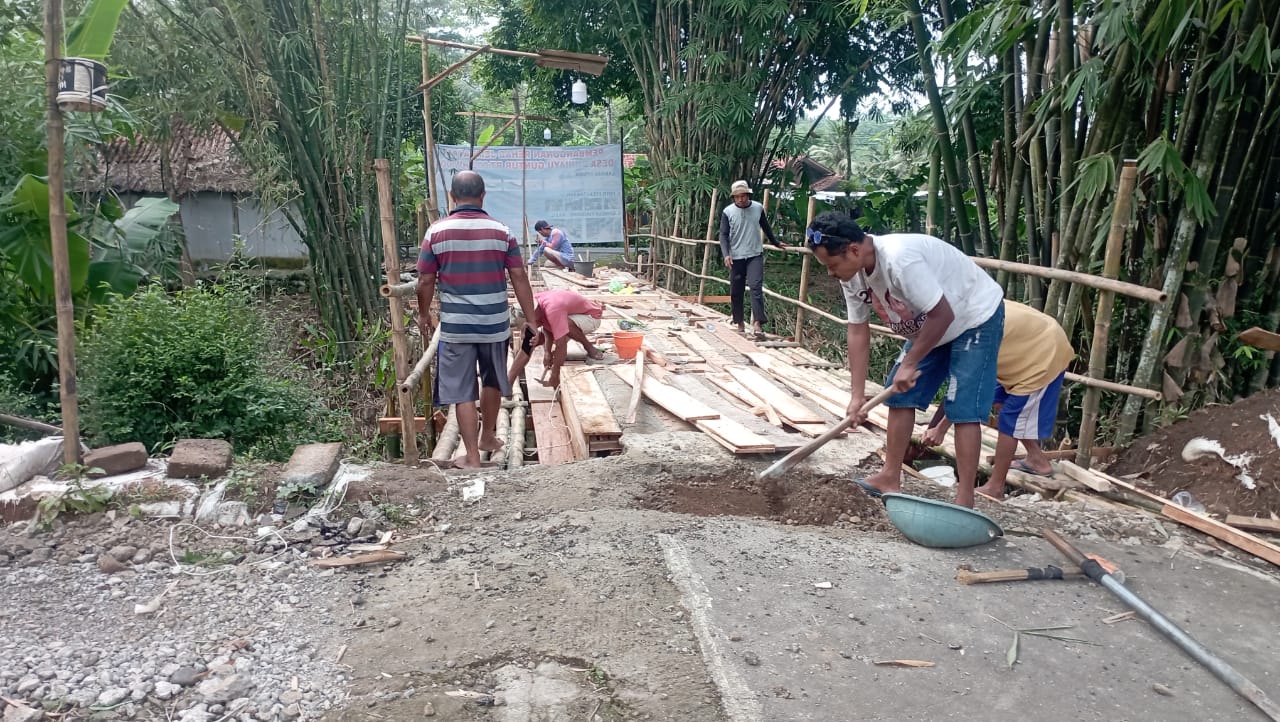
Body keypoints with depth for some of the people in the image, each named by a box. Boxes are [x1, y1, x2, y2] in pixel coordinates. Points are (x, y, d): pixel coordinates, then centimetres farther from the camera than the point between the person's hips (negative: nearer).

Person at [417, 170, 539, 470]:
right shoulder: (502, 232, -3)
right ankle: (487, 437, 40)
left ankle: (472, 458, 10)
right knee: (492, 382, 23)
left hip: (455, 326, -2)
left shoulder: (437, 232, -5)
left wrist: (423, 314, 16)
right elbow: (520, 279, -2)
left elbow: (426, 281, -1)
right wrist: (531, 321, 5)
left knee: (462, 392, 6)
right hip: (495, 324, 2)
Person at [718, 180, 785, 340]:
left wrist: (776, 243, 29)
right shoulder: (728, 212, -3)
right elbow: (723, 235, -5)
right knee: (736, 291, 6)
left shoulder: (758, 208, 2)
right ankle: (739, 323, 20)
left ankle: (757, 323, -20)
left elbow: (766, 228, 18)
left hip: (755, 255, 0)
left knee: (756, 287, -15)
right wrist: (726, 254, -20)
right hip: (736, 257, 0)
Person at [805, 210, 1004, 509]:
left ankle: (964, 501, -6)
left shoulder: (900, 258, -38)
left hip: (975, 317, -8)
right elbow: (857, 330, -6)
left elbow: (942, 315, -33)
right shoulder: (852, 272, -12)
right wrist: (857, 394, -8)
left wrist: (910, 364, -23)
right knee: (900, 393, 8)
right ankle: (890, 477, 19)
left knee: (963, 408, -12)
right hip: (930, 325, 8)